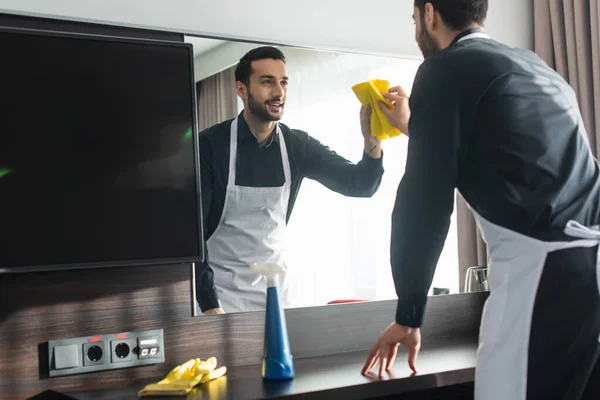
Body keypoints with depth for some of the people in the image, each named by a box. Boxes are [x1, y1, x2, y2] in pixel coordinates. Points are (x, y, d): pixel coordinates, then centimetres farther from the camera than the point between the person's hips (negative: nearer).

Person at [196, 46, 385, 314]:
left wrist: (372, 143, -30)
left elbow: (359, 185, -9)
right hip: (222, 291, -3)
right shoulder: (210, 145, -14)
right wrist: (209, 305, -21)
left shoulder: (298, 146, -3)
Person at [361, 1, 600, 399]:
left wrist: (408, 316, 3)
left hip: (542, 266, -8)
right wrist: (416, 126, 49)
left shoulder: (445, 69, -1)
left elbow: (426, 202, -5)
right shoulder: (532, 65, 22)